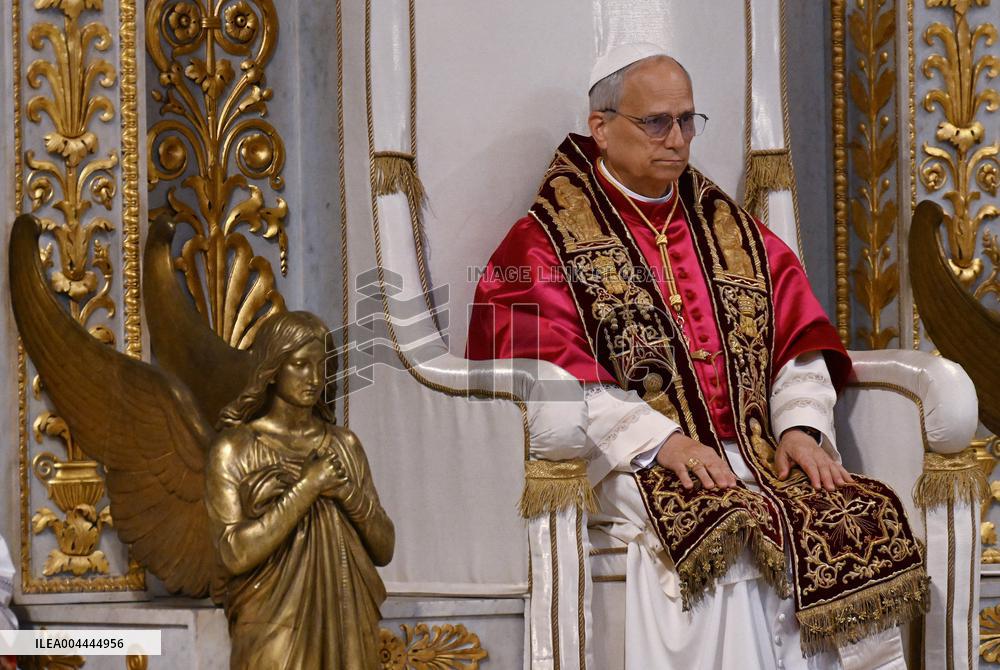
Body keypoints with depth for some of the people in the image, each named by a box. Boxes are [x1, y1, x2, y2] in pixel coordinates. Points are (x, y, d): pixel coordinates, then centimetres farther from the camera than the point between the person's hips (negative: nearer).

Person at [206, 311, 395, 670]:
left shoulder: (344, 445, 10)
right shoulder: (233, 449, -4)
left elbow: (383, 549, 8)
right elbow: (235, 554, -15)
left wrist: (351, 495, -10)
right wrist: (307, 487, -14)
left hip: (346, 626, 4)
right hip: (275, 629, -4)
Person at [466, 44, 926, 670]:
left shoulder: (734, 231, 22)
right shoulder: (547, 241, 5)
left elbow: (800, 338, 16)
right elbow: (553, 377, -8)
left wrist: (801, 426, -4)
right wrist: (660, 441, -19)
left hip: (756, 454, 5)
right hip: (625, 462, -5)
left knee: (863, 523, -23)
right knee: (723, 540, -35)